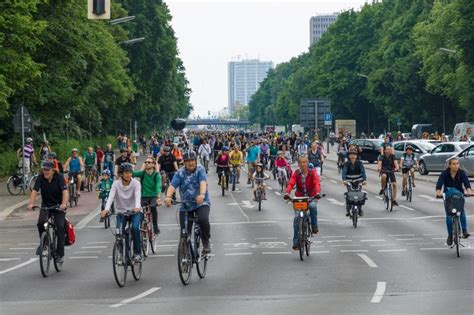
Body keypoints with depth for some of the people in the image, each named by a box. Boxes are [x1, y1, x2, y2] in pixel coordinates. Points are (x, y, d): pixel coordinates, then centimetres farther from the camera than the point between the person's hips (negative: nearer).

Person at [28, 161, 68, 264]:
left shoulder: (59, 177, -16)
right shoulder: (41, 177, -10)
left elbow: (65, 191, -28)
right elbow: (35, 191, -18)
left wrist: (64, 204, -46)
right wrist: (31, 203, -36)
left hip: (58, 206, -2)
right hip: (46, 205, 2)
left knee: (60, 227, -14)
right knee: (41, 222, -25)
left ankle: (60, 254, -5)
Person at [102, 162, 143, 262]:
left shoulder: (136, 183, -10)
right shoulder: (116, 184, -7)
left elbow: (138, 196, -26)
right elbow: (111, 197, -20)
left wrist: (137, 207, -47)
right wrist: (106, 209, -38)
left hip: (135, 211, -1)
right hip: (121, 211, 1)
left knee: (135, 228, -27)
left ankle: (137, 253, -14)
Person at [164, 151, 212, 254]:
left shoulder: (200, 170, -6)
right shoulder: (180, 173, -2)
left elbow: (203, 182, -23)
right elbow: (172, 185, -16)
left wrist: (202, 194, -44)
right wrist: (168, 196, -37)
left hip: (201, 203, -2)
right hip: (185, 206, 2)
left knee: (203, 219, -32)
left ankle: (206, 243, -9)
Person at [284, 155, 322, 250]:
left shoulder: (312, 173, -7)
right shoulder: (296, 173, -5)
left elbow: (316, 183, -21)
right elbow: (291, 183, -18)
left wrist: (317, 193, -41)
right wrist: (287, 193, -37)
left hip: (311, 197, -1)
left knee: (313, 206, -35)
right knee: (297, 217, -10)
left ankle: (314, 226, -13)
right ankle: (295, 241, -2)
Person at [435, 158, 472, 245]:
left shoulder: (462, 173, -14)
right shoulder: (445, 173, -16)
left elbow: (466, 182, -28)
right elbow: (439, 183, -29)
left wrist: (468, 191, -49)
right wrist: (438, 192, -49)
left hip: (459, 194, 0)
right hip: (448, 195, 0)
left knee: (461, 211, -26)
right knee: (449, 215, -5)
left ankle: (464, 231, -25)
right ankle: (450, 235, 8)